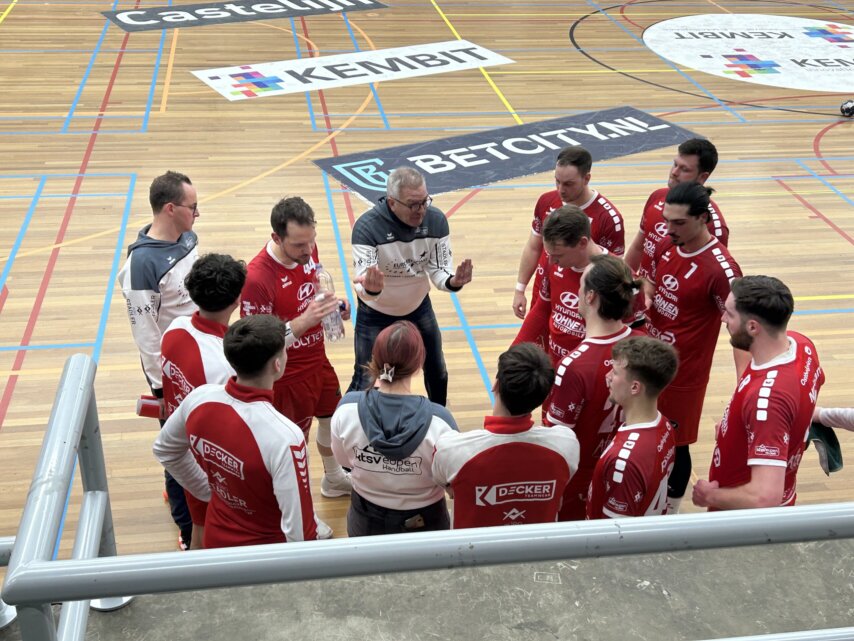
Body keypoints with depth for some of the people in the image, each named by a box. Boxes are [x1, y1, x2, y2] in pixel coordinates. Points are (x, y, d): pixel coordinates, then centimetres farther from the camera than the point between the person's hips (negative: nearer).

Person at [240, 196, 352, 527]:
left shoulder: (307, 249, -11)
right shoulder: (257, 278, -34)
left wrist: (332, 305, -10)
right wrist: (305, 321, -38)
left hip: (318, 360, 7)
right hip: (288, 375, -7)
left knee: (332, 416, 28)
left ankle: (333, 478, 56)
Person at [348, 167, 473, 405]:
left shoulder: (436, 220, -20)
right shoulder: (367, 226, -31)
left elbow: (439, 269, -15)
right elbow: (364, 288, -34)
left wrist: (453, 282, -39)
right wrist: (371, 289, -58)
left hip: (419, 308, 4)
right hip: (376, 314, -4)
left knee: (438, 374, 18)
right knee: (364, 383, 1)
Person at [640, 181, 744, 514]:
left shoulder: (721, 269, -25)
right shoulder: (666, 247, -3)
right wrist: (643, 303, -6)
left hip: (684, 375, -7)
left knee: (676, 443, 10)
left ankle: (671, 509, 33)